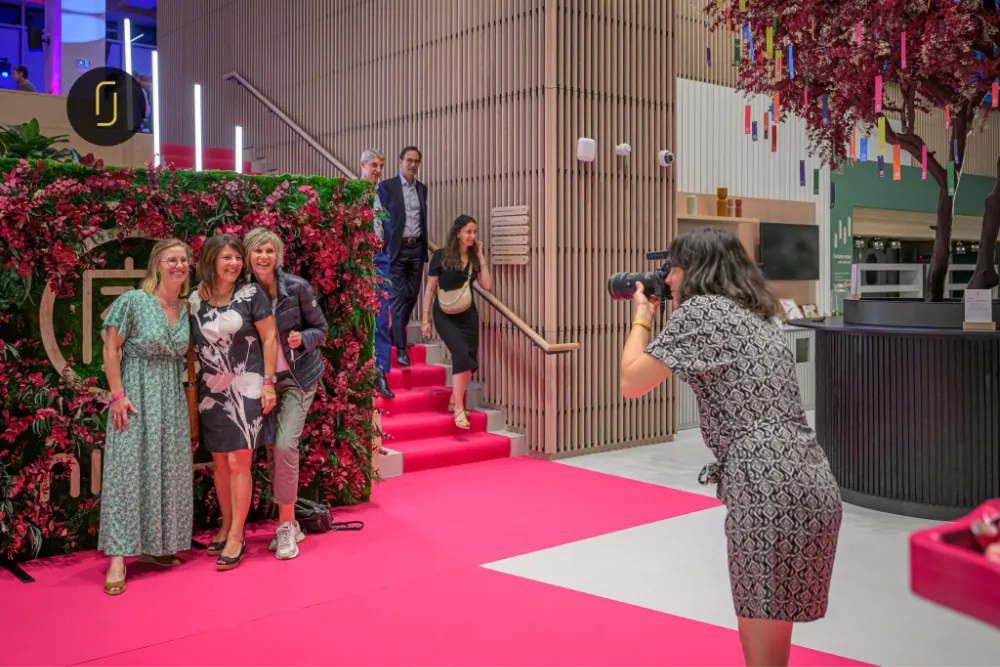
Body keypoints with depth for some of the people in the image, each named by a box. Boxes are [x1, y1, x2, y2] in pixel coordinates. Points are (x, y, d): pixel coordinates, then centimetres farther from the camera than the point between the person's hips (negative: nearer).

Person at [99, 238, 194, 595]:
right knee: (128, 470, -5)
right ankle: (118, 558, -1)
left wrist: (190, 407, 8)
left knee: (169, 471, 8)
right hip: (137, 394, -6)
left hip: (172, 398, 6)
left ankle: (154, 546, 22)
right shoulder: (133, 301, -8)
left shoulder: (185, 310, 8)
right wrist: (118, 395, -15)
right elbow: (111, 349, -8)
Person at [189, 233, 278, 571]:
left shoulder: (250, 294, -5)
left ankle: (237, 536, 3)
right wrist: (193, 388, 8)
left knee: (238, 462, -5)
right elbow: (193, 348, 9)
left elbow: (269, 337, -4)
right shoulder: (195, 300, 3)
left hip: (245, 389, -4)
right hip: (211, 391, 4)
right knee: (219, 461, 10)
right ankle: (227, 525, 25)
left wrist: (268, 382, -8)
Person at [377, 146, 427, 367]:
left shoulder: (422, 188, 13)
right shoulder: (386, 186, -3)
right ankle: (400, 347, -3)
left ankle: (397, 334, 28)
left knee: (412, 295, 9)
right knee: (398, 297, -5)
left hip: (417, 248, 5)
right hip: (396, 248, -5)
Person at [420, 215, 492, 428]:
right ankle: (459, 409, -16)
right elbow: (430, 288, -3)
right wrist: (425, 317, -5)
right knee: (462, 354, -20)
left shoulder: (474, 258, 6)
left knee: (470, 360, 3)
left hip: (468, 314, 5)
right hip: (445, 314, -5)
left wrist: (481, 257, -5)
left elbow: (487, 285, -5)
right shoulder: (441, 256, -6)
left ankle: (454, 403, 22)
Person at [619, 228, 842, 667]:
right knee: (763, 628, 20)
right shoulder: (753, 314, 22)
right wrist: (660, 317, 30)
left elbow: (631, 383, -1)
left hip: (771, 487, -9)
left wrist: (642, 317, 14)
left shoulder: (699, 310, -4)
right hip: (808, 482, 9)